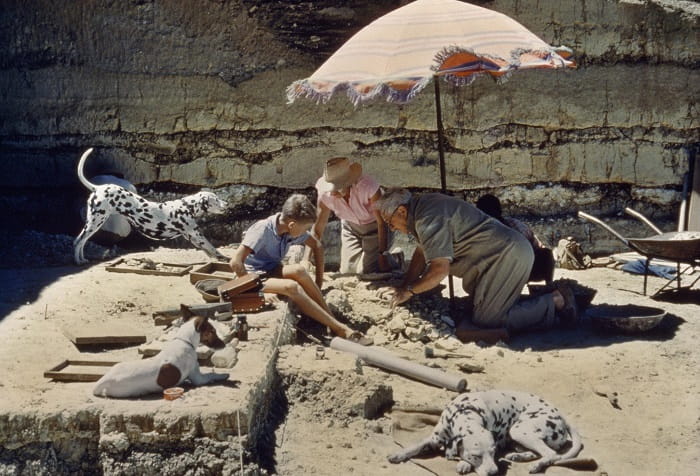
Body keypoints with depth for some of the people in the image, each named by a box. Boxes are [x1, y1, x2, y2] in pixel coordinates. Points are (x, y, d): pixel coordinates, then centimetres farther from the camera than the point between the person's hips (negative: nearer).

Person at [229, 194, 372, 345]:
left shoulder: (293, 230, -7)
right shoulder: (263, 230, -25)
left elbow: (316, 246, 9)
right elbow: (236, 262, -29)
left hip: (272, 270, 6)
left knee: (299, 271, -28)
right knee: (291, 287, -33)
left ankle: (329, 316, -22)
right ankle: (339, 329, -32)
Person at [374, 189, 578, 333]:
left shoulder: (428, 220, -19)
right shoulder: (423, 206, 14)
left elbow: (439, 269, -23)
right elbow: (422, 252, 24)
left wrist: (409, 291, -10)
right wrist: (403, 287, 18)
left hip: (508, 255, -11)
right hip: (511, 251, 11)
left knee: (486, 321, -10)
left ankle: (554, 302, -5)